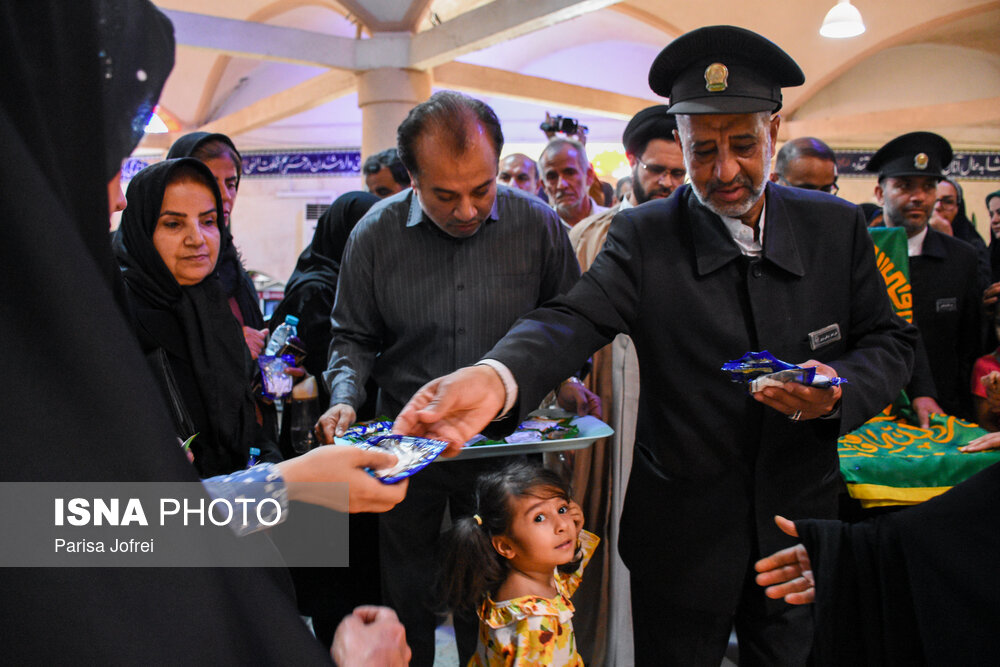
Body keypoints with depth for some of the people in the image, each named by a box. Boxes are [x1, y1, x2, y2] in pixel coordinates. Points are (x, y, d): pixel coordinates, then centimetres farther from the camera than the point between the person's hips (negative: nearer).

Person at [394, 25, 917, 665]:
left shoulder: (837, 226, -1)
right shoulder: (643, 234, -10)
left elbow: (888, 340, 4)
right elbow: (575, 319, -24)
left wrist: (839, 390, -19)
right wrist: (497, 376, -46)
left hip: (802, 520, 3)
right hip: (680, 534, -2)